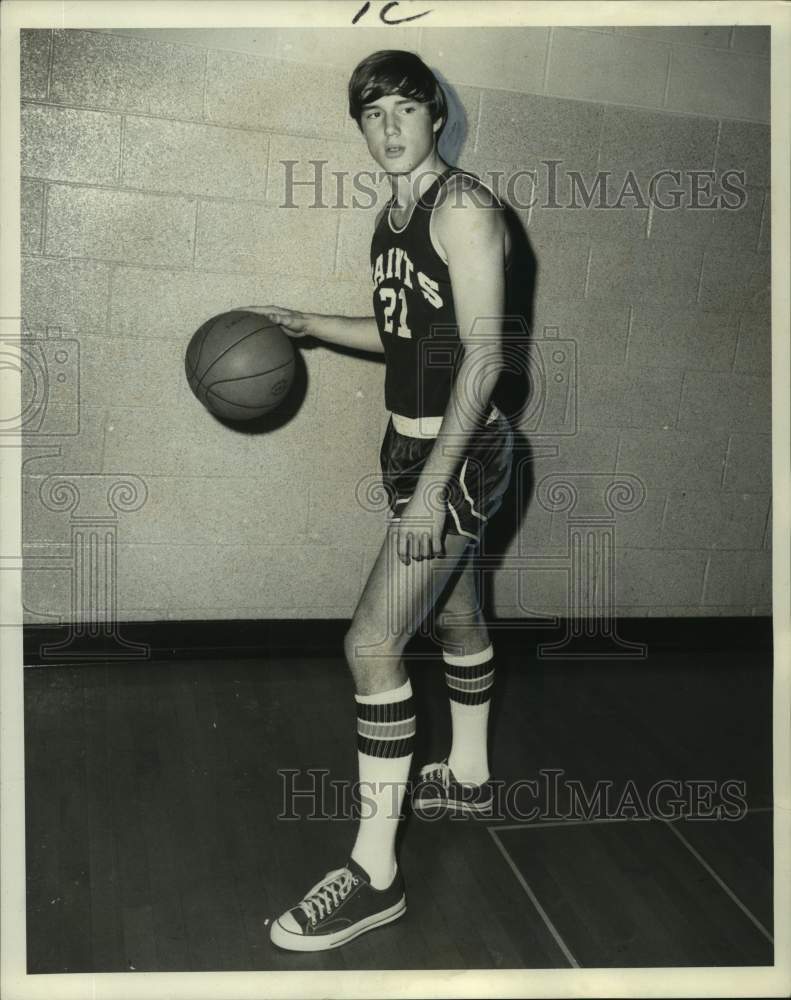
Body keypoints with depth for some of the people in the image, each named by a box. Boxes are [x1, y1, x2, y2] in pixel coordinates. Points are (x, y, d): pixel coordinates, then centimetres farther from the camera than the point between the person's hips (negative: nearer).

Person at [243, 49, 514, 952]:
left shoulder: (463, 207, -16)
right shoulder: (393, 217, 11)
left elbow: (484, 352, -21)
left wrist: (432, 485, -26)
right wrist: (307, 324, 10)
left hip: (458, 454, -9)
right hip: (415, 445, 9)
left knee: (373, 644, -13)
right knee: (455, 614, 23)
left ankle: (374, 875, -4)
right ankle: (468, 775, 44)